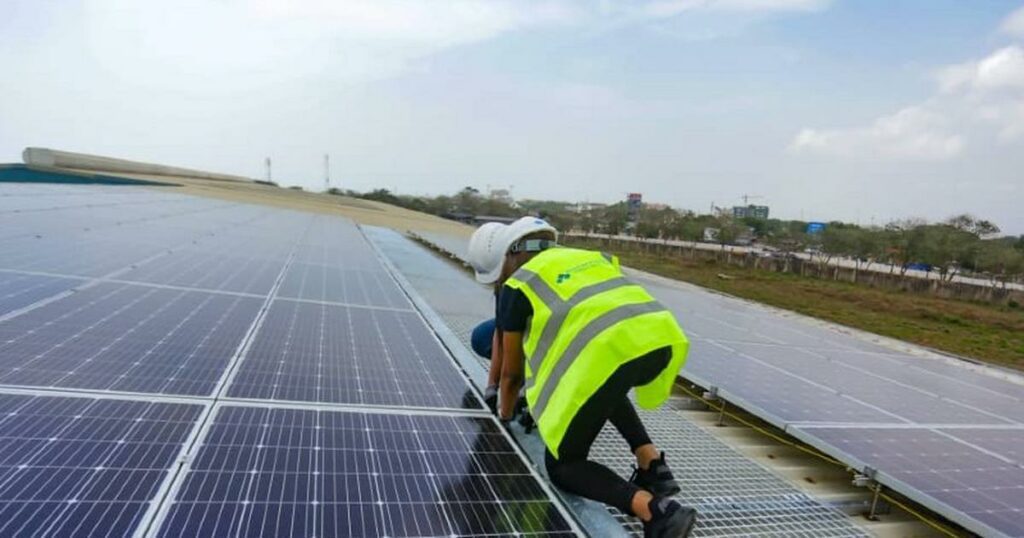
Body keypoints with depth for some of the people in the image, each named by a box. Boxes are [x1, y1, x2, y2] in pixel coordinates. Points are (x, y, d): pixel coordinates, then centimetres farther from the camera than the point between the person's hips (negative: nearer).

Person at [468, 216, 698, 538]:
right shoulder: (591, 257, 33)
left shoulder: (517, 286, 18)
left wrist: (505, 415, 46)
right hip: (660, 337, 7)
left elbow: (512, 371, 25)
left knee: (563, 466, 14)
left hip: (606, 353, -6)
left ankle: (655, 509, -8)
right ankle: (653, 465, 23)